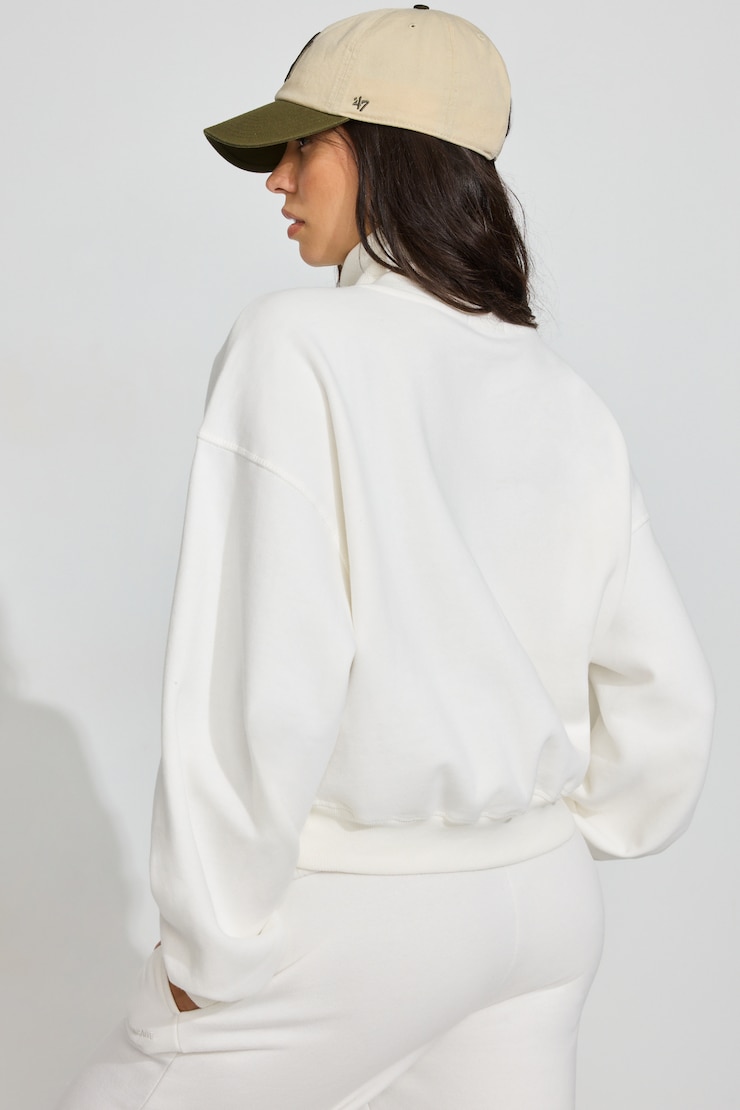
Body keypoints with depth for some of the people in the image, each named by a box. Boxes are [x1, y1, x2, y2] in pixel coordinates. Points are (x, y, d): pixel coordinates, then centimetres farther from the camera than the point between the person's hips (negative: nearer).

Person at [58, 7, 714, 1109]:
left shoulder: (298, 343, -16)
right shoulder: (567, 401, 3)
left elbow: (264, 666, -23)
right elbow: (662, 688, 7)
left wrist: (212, 938, -12)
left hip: (355, 917, -6)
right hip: (541, 899, 6)